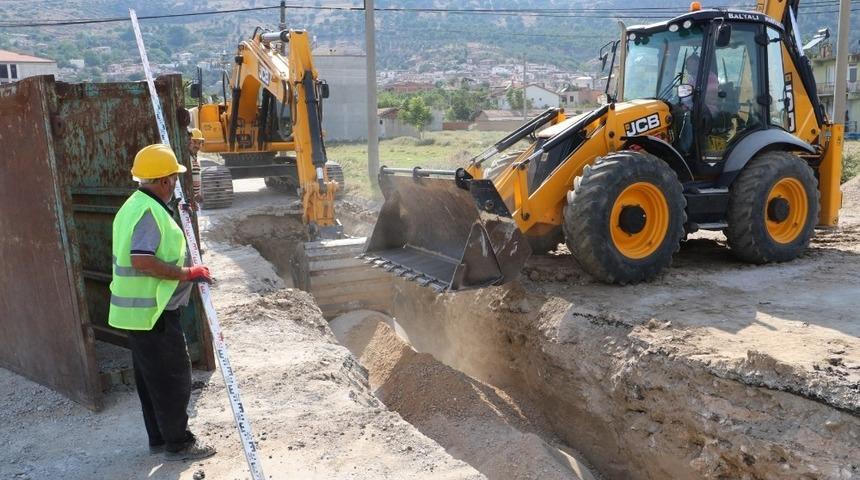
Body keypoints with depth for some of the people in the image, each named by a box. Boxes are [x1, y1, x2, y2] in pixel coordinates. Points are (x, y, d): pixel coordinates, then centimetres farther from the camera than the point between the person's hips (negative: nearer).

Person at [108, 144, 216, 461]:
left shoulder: (135, 205, 13)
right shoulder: (150, 211, -21)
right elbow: (141, 260, -32)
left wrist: (184, 270, 21)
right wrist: (187, 273, -23)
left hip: (140, 309, 10)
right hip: (152, 312, -10)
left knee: (151, 378, 18)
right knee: (173, 378, 2)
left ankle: (159, 438, 29)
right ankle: (178, 443, 13)